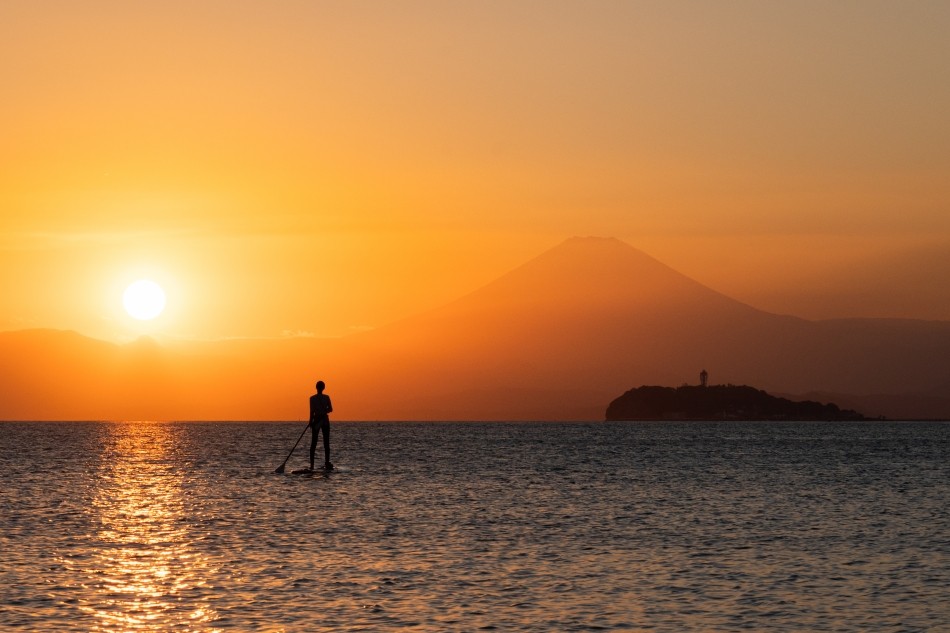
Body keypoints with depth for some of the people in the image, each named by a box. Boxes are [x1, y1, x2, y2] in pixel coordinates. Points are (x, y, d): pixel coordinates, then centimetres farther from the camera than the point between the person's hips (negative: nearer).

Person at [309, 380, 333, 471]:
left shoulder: (312, 398, -7)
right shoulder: (326, 397, -4)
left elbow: (312, 411, -9)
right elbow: (330, 409, -4)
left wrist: (311, 422, -2)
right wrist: (322, 411, 10)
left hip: (316, 421, -1)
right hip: (325, 421, 1)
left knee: (313, 443, 5)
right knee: (326, 443, 4)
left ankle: (312, 464, 1)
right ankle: (327, 463, -2)